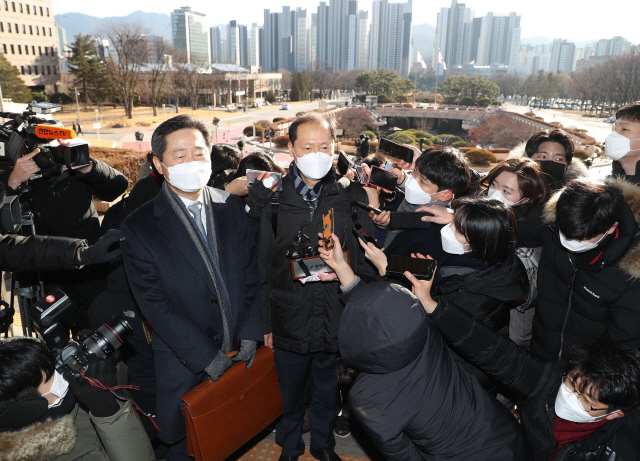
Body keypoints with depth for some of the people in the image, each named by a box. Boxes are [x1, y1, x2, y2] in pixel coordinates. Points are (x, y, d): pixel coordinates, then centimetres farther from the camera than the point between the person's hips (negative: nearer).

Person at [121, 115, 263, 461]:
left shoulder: (231, 206, -1)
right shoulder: (140, 227, -12)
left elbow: (252, 273, 2)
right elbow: (155, 304, -13)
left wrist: (251, 334, -4)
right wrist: (206, 357, -14)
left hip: (240, 353, 3)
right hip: (185, 366, -2)